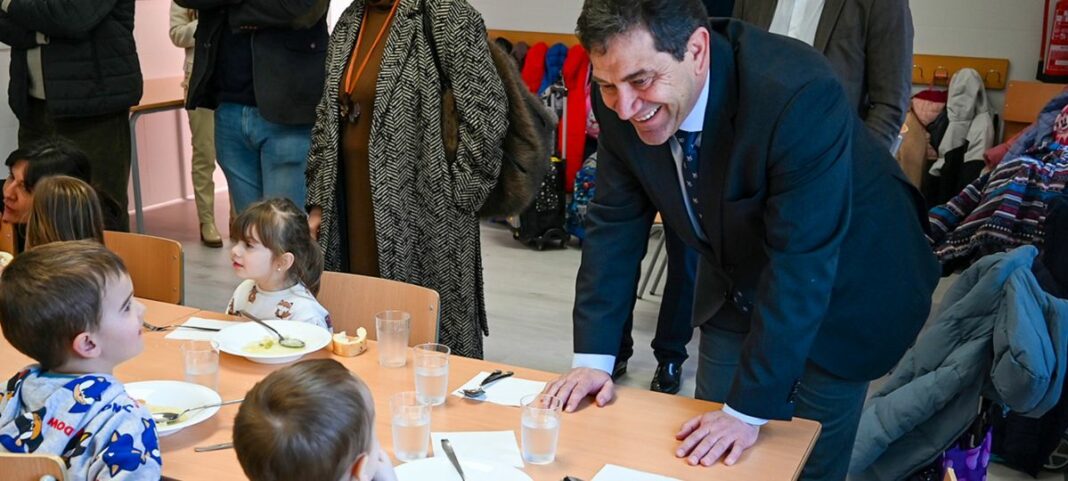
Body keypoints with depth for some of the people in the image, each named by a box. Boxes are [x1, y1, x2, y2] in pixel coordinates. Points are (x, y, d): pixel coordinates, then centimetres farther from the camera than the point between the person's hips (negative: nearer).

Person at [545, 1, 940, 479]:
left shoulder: (797, 95, -37)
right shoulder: (623, 102, -19)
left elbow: (802, 268, -36)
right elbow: (615, 224, -9)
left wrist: (748, 410, -33)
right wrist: (593, 357, -13)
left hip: (842, 294, -4)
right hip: (737, 291, 5)